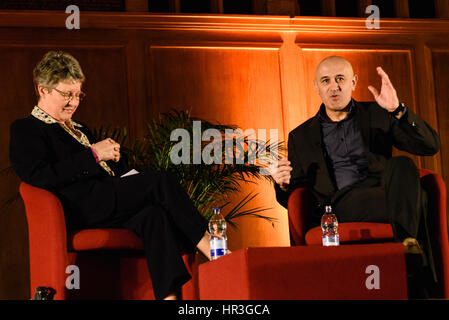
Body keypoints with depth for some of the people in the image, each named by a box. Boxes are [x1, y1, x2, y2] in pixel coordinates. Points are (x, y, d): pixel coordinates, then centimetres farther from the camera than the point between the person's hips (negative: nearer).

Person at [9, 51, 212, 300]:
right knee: (162, 182, -22)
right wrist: (93, 154, -12)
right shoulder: (25, 130, 7)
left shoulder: (80, 130, 33)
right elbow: (39, 176, -12)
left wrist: (113, 156, 6)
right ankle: (212, 249, -20)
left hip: (110, 200, 7)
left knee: (154, 213, -29)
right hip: (81, 208, -7)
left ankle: (168, 294, -42)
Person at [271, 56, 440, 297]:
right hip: (338, 207, -2)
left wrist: (397, 110, -10)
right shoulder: (301, 137, 21)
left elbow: (430, 146, 5)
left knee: (401, 165, -33)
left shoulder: (376, 115, 19)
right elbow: (291, 200, 20)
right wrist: (283, 184, -6)